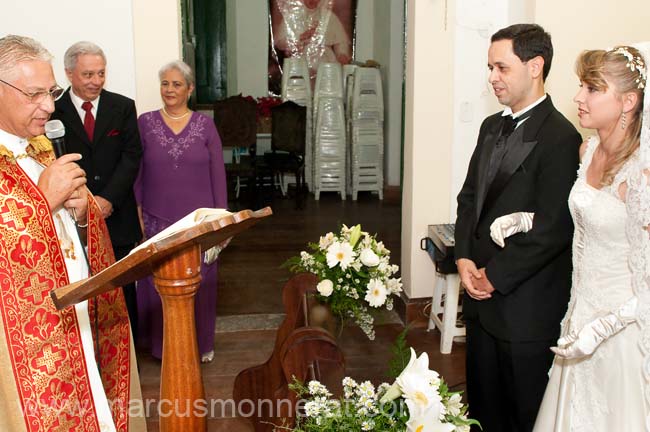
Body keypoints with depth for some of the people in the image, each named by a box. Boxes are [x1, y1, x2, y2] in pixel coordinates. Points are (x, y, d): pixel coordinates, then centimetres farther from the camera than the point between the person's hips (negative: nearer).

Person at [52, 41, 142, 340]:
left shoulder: (123, 107, 6)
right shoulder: (53, 111, 0)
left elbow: (132, 156, -1)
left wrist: (108, 198, -12)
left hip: (117, 217, 2)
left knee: (123, 292, 9)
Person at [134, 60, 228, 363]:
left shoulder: (205, 125, 1)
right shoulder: (145, 123, 1)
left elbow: (218, 174, 2)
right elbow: (136, 172, 3)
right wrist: (137, 214, -2)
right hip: (158, 221, 0)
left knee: (199, 282, 9)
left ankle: (201, 342, 27)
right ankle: (165, 343, 25)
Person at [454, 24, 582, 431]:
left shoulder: (560, 138, -16)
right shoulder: (492, 127, 10)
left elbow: (551, 228, -19)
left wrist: (495, 276, -13)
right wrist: (464, 258, -1)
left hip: (526, 305, -7)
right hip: (482, 294, 7)